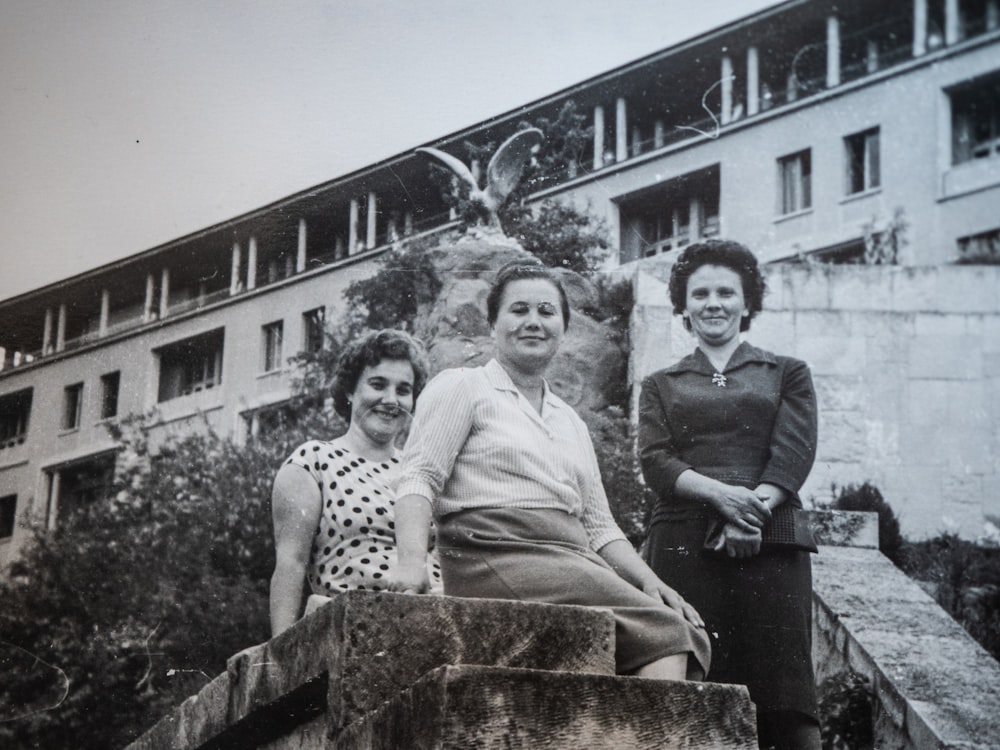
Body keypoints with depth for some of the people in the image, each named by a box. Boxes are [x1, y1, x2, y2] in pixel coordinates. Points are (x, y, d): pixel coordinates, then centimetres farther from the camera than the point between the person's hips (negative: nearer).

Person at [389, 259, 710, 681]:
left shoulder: (570, 422, 30)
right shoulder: (462, 387, 11)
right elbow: (420, 478, -2)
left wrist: (649, 581, 9)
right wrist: (413, 563, -20)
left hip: (573, 562, 7)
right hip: (497, 557, -7)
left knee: (687, 629, -22)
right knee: (659, 629, -26)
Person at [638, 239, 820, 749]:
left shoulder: (787, 375, 18)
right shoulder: (661, 386, 20)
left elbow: (794, 454, 4)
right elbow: (655, 461, 5)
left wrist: (757, 507, -15)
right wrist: (719, 494, -14)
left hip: (769, 541, -1)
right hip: (683, 543, 1)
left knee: (780, 686, -10)